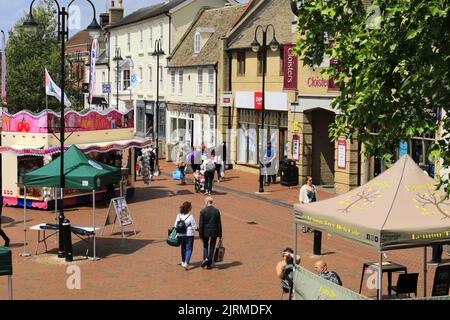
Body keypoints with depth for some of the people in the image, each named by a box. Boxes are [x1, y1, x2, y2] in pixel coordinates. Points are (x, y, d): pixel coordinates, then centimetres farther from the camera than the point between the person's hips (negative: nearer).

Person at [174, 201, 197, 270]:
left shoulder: (178, 216, -3)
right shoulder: (190, 217, -15)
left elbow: (175, 226, 2)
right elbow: (195, 227, -10)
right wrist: (198, 228, 9)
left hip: (180, 235, 5)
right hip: (189, 235, -5)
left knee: (183, 248, 21)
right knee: (189, 249, 2)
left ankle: (183, 262, 33)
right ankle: (186, 263, -12)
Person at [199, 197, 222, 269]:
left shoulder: (203, 211, -10)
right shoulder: (217, 211, -3)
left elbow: (201, 224, -10)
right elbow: (219, 224, 0)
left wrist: (201, 235, -4)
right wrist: (220, 235, 5)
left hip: (205, 232, -1)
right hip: (214, 232, 1)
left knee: (205, 246, 19)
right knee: (212, 247, 10)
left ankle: (205, 258, -4)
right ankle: (209, 264, 12)